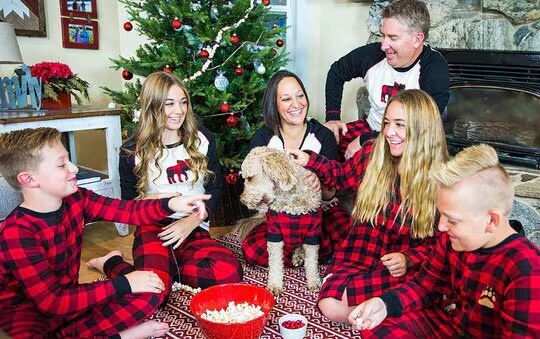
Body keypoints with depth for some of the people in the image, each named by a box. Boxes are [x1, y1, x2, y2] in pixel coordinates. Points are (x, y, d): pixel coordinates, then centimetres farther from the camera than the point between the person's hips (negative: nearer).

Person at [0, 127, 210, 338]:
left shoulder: (76, 200, -4)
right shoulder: (17, 232, -24)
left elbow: (130, 211, -4)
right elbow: (53, 302, -26)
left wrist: (171, 204, -23)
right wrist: (123, 284, -26)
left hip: (71, 299, 4)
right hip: (29, 318, -4)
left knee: (152, 290, -14)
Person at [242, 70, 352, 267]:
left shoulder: (323, 135, -5)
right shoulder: (261, 139, -4)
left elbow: (331, 193, -10)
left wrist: (320, 185, -34)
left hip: (321, 211, -1)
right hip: (280, 215, 1)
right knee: (251, 249, -28)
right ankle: (326, 251, -13)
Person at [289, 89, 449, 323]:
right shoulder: (373, 153, -4)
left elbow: (439, 241, -3)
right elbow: (342, 176, 18)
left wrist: (408, 259, -20)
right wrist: (309, 161, 3)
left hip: (405, 269, -3)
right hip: (359, 254, 3)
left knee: (345, 296, -28)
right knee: (331, 307, -22)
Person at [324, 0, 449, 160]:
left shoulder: (436, 69, -21)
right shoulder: (372, 54, -8)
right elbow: (336, 73, 12)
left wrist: (365, 141, -23)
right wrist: (332, 117, 2)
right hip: (371, 129, 5)